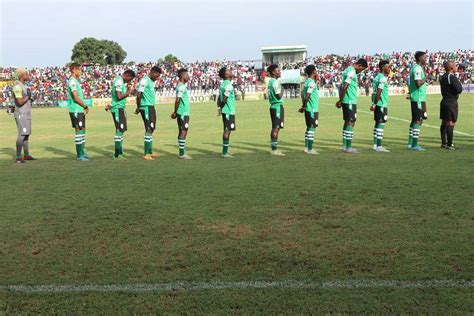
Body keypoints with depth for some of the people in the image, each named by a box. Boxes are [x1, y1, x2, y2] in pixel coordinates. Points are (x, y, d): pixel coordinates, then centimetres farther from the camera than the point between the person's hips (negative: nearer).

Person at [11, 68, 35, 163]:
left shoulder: (23, 86, 15)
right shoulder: (17, 87, -17)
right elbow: (20, 102, -23)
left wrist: (30, 99, 12)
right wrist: (28, 96, -11)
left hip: (26, 114, 10)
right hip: (21, 114, -10)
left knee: (27, 134, 14)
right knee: (22, 134, -12)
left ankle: (26, 155, 23)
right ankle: (18, 157, -11)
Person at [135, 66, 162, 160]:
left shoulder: (151, 81, 18)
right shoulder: (145, 80, -13)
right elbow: (139, 95, -19)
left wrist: (139, 108, 14)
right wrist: (138, 108, -11)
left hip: (151, 107, 10)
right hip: (146, 107, -10)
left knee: (152, 129, 12)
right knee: (149, 129, -9)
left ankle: (150, 152, 19)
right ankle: (146, 154, -7)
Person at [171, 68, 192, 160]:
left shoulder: (181, 86, 17)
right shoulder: (182, 87, -13)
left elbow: (178, 101, 17)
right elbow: (177, 100, -19)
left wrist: (175, 112, 12)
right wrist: (175, 112, -12)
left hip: (183, 113, 10)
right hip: (183, 113, -10)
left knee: (181, 132, 10)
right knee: (183, 132, -8)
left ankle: (182, 153, 15)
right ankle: (182, 154, -6)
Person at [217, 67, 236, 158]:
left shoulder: (223, 84, 13)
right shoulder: (229, 85, -16)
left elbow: (219, 98, 11)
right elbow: (224, 99, -19)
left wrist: (219, 108, 6)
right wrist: (220, 107, -5)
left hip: (225, 110, 9)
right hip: (229, 111, -9)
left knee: (226, 130, 14)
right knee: (227, 130, -5)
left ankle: (225, 151, 20)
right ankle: (225, 153, -2)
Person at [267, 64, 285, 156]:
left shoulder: (270, 81, 14)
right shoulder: (275, 82, -15)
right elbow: (279, 96, -19)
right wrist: (282, 90, -5)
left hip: (273, 106, 10)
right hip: (278, 106, -10)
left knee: (275, 128, 12)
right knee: (276, 128, -7)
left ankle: (274, 149, 16)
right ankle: (274, 149, -4)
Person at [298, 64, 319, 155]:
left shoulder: (306, 81, 12)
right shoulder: (312, 83, -15)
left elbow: (303, 95, 15)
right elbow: (307, 96, -21)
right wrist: (303, 107, -12)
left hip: (308, 109, 9)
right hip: (313, 109, -9)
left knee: (309, 127, 14)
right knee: (312, 128, -5)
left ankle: (307, 147, 19)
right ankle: (310, 149, -3)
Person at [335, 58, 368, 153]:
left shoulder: (348, 70, 17)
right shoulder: (352, 72, -14)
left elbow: (342, 87, 17)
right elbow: (344, 88, -21)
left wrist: (340, 100, 14)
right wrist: (340, 101, -14)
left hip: (346, 101, 10)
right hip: (350, 101, -10)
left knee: (347, 122, 13)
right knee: (350, 123, -6)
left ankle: (345, 146, 18)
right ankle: (348, 148, -3)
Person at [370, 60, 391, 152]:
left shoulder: (377, 77, 15)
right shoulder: (383, 78, -13)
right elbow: (378, 93, -20)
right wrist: (374, 104, -16)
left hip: (378, 104, 9)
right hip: (382, 104, -9)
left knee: (377, 123, 13)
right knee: (381, 124, -8)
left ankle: (375, 145, 18)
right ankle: (379, 146, -9)